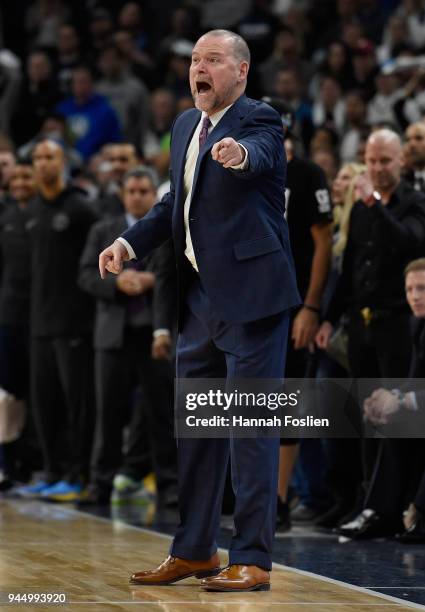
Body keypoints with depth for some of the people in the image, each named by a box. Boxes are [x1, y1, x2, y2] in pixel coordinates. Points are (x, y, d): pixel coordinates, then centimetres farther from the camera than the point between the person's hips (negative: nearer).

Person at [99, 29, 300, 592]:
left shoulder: (259, 121, -9)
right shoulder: (186, 125, 14)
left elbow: (258, 155, -33)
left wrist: (239, 154, -56)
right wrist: (130, 243, 10)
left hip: (249, 294, -8)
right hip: (199, 297, 8)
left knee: (251, 426, -5)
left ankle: (252, 561, -1)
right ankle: (194, 551, 25)